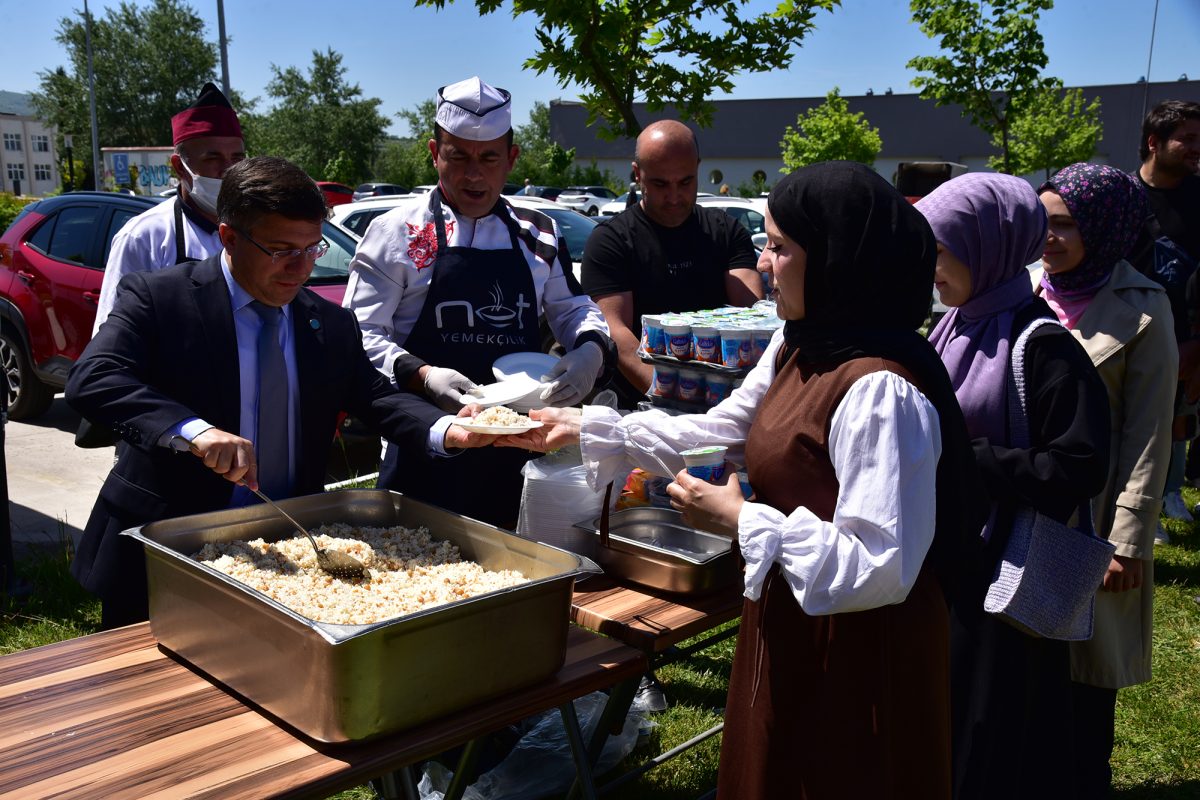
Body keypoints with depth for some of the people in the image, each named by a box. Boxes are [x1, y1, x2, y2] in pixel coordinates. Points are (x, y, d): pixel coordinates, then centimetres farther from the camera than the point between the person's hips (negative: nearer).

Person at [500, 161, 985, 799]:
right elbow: (720, 432, 10)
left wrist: (742, 521, -22)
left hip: (856, 655, -9)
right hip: (789, 628, 9)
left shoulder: (881, 392, -29)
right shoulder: (797, 348, 2)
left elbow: (879, 568, -30)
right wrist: (584, 430, 7)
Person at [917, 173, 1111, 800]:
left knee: (990, 722, 7)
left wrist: (966, 459, -21)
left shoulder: (1040, 345, -17)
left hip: (999, 568, -7)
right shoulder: (954, 327, 6)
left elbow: (1081, 466, -20)